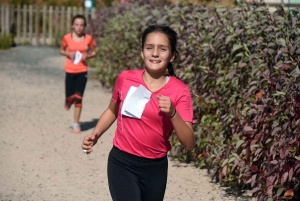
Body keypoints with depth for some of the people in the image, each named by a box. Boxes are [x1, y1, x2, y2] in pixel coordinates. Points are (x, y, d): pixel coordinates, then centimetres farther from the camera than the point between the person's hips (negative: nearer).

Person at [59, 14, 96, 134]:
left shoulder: (88, 38, -3)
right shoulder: (67, 38, -4)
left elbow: (93, 52, 9)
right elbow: (61, 50, 9)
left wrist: (87, 55, -12)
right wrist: (68, 54, -11)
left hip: (82, 71, 0)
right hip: (70, 71, 0)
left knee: (78, 97, -4)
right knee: (70, 97, -1)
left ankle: (76, 124, 8)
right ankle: (68, 102, 40)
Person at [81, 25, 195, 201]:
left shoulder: (179, 91, -10)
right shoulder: (125, 79, -5)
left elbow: (189, 143, -14)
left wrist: (172, 113, -28)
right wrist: (95, 135, 1)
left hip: (156, 167, 1)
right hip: (122, 163, -1)